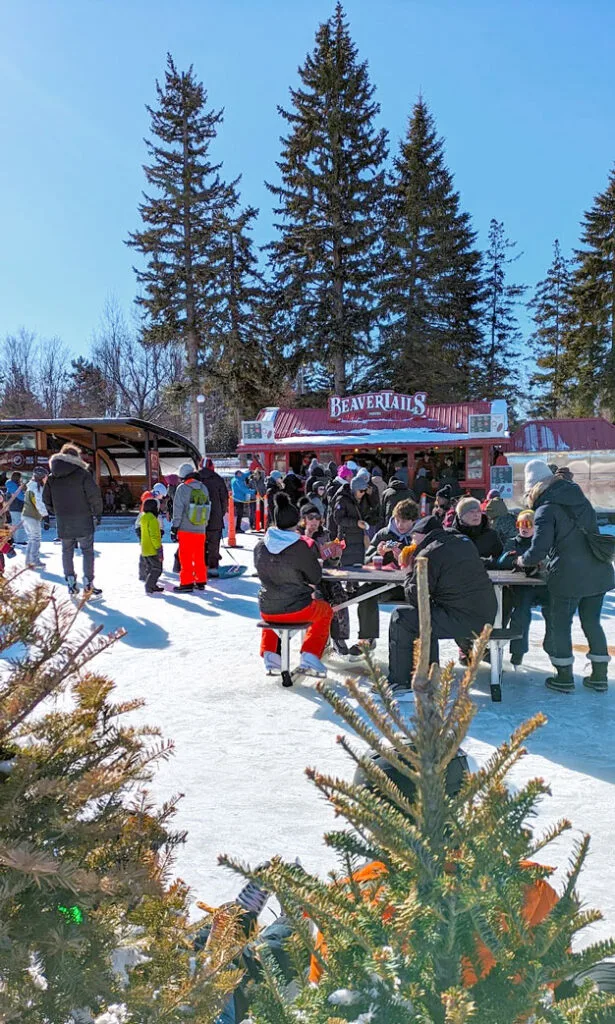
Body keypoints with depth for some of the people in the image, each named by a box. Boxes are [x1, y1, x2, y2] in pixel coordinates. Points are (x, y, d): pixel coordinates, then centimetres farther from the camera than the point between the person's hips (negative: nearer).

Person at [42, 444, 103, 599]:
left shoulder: (52, 477, 6)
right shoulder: (82, 474, -9)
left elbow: (46, 499, 12)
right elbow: (94, 495, -12)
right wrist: (97, 513, 2)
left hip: (62, 522, 4)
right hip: (83, 521, -4)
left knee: (67, 551, 15)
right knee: (87, 551, 4)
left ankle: (71, 585, 15)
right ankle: (88, 586, 1)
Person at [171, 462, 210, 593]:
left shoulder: (182, 488, -10)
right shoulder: (203, 488, 5)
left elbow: (178, 510, -10)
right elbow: (207, 508, 10)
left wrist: (174, 527, -4)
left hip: (186, 529, -5)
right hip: (200, 530, 5)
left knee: (185, 557, 2)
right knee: (199, 557, 13)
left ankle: (186, 583, 3)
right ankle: (201, 581, 19)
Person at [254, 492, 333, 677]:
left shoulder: (260, 546, -3)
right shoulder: (302, 546, -17)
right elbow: (316, 578, -6)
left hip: (267, 612, 4)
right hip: (298, 610, -3)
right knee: (325, 611, 29)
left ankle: (269, 654, 30)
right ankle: (310, 657, 18)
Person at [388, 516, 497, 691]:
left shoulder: (428, 555, -12)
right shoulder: (463, 541, 13)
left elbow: (415, 599, -9)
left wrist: (409, 572, 8)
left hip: (464, 621, -9)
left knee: (400, 618, -2)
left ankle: (399, 681, 5)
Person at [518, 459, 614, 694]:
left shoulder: (546, 510, -13)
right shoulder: (579, 497, 10)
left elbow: (538, 550, -20)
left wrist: (522, 560, 2)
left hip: (568, 577, -7)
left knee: (560, 626, 8)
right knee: (592, 622, 18)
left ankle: (565, 678, 16)